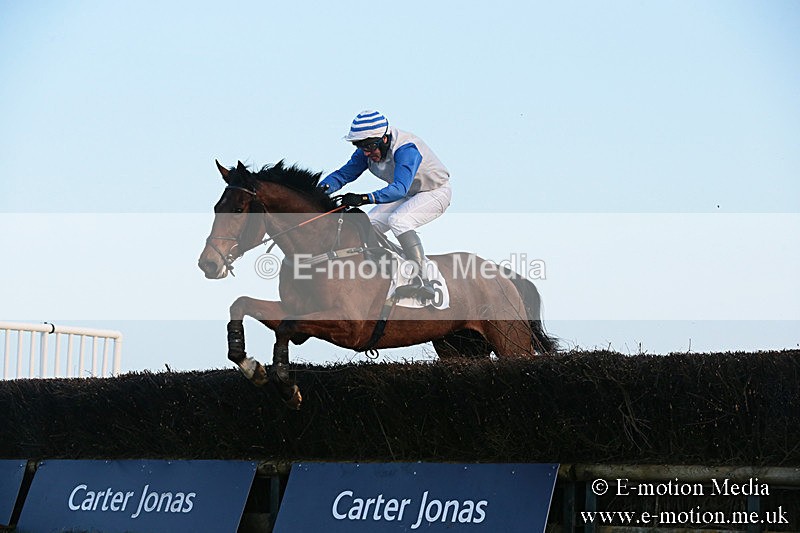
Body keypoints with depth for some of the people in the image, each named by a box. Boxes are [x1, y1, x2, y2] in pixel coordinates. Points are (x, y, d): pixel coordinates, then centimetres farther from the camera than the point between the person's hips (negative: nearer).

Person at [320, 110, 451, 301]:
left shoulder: (406, 149, -36)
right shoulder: (367, 151, -13)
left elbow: (400, 188, -47)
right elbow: (345, 173, -8)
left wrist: (366, 198, -58)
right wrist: (324, 187, -29)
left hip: (436, 192, -8)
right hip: (407, 195, 8)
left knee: (397, 220, -31)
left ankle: (422, 282, -33)